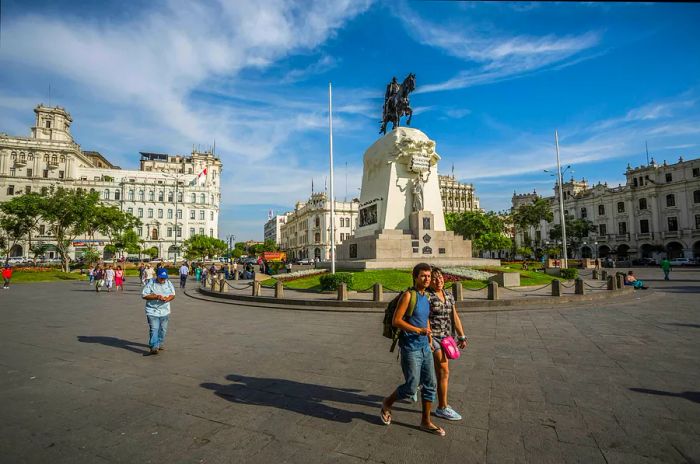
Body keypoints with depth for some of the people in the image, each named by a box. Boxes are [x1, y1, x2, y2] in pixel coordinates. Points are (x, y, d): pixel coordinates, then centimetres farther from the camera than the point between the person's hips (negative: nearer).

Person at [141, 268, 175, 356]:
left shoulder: (169, 283, 5)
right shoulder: (151, 283, -7)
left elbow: (173, 295, 8)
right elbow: (144, 295, -10)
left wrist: (168, 299, -15)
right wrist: (156, 297, -22)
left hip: (165, 311, 5)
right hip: (152, 311, -5)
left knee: (163, 329, 13)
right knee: (154, 329, -11)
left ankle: (159, 344, 28)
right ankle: (153, 347, -8)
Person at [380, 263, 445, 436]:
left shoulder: (427, 297, 9)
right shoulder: (408, 295, -15)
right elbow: (396, 321, -19)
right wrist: (419, 330, -23)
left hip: (425, 347, 8)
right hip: (410, 348, -7)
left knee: (430, 384, 11)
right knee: (411, 387, -2)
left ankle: (426, 421, 26)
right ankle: (387, 403, 25)